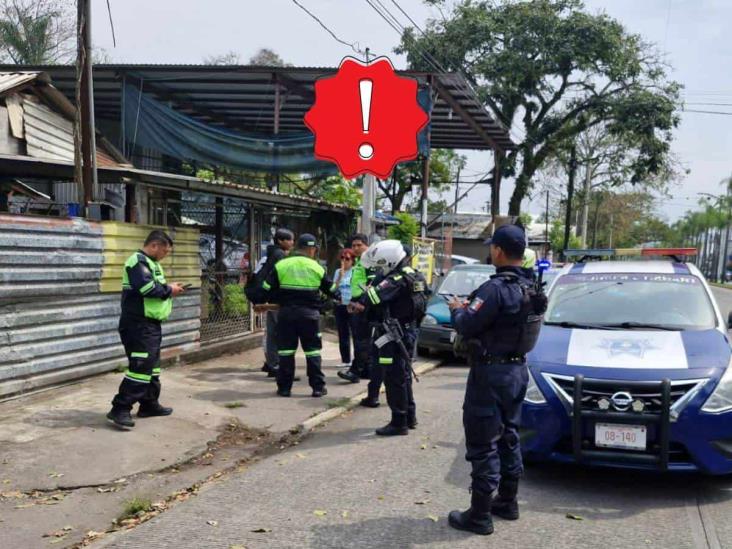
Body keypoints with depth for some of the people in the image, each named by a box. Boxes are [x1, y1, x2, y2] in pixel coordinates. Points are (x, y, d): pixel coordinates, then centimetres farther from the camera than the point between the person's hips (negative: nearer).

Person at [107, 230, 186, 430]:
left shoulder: (151, 263, 19)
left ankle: (149, 404, 27)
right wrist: (168, 290, -14)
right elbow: (147, 287, -28)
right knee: (140, 366, -15)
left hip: (151, 324, 11)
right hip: (139, 325, -11)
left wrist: (170, 290, 4)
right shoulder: (138, 261, -15)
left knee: (152, 365, 17)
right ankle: (120, 409, -13)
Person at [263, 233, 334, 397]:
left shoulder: (281, 265, 0)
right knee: (313, 350, 8)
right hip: (309, 313, -1)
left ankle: (284, 387, 10)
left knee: (285, 350, 8)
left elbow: (267, 289, 0)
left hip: (286, 312, 1)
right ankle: (318, 387, 10)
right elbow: (331, 290, 10)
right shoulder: (317, 268, 0)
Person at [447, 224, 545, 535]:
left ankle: (480, 515, 3)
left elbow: (466, 326, -21)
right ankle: (507, 502, 30)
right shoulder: (530, 287, 7)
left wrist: (457, 309, -1)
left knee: (483, 444, -2)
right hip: (517, 369, 9)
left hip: (491, 373, -9)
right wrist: (472, 307, 12)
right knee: (508, 437, 20)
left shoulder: (496, 288, -22)